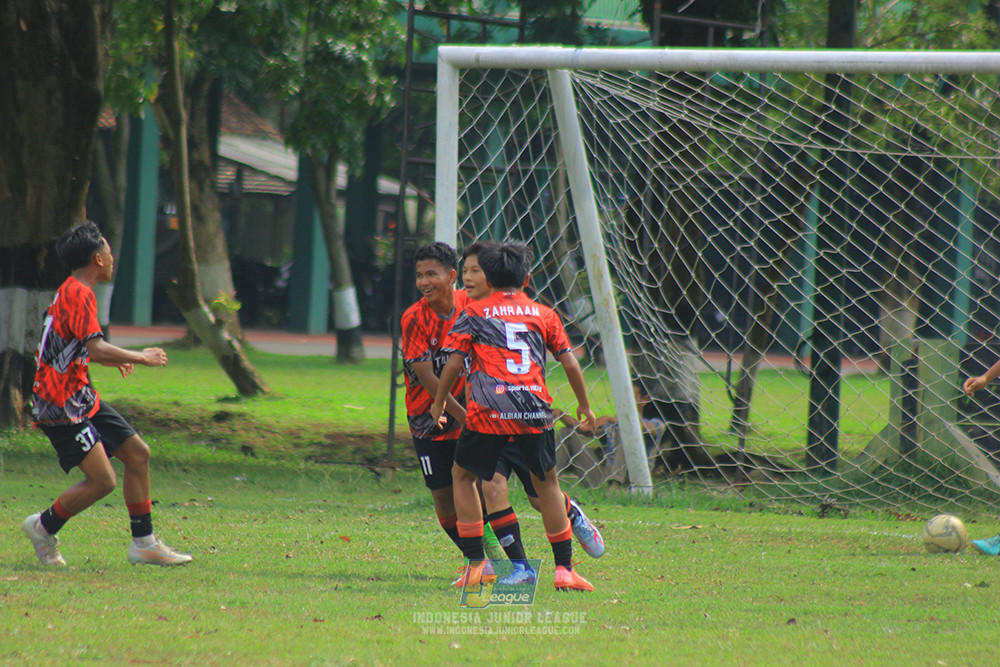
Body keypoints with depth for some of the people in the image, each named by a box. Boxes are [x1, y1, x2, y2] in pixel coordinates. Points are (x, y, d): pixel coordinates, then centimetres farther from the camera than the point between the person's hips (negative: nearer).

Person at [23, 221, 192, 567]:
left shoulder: (72, 292, 16)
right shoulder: (78, 295, -17)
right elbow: (96, 349, -28)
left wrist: (116, 360, 19)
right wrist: (141, 357, -16)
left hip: (82, 401, 11)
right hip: (62, 407, -11)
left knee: (137, 454, 8)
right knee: (103, 480, -15)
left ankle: (144, 543, 14)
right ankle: (44, 527, 7)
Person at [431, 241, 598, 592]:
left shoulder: (473, 313, 9)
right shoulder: (545, 314, 15)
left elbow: (454, 363, 2)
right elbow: (570, 363, 12)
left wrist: (438, 404, 15)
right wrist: (584, 405, 25)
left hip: (489, 412, -2)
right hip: (535, 412, 2)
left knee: (463, 475, 18)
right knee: (546, 482, 18)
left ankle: (476, 564, 9)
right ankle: (564, 569, 13)